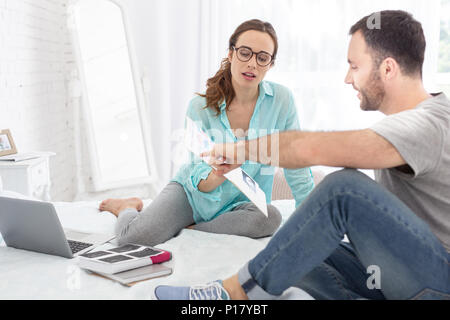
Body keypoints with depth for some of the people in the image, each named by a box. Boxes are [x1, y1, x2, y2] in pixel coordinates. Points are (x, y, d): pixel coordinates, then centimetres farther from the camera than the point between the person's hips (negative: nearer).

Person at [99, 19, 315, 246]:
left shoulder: (282, 100, -14)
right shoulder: (201, 106, -16)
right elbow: (199, 182, -18)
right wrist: (217, 175, -42)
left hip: (242, 202, 2)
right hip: (194, 192, -1)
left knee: (270, 219, -33)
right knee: (134, 236, -23)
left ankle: (189, 229, -10)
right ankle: (128, 208, 15)